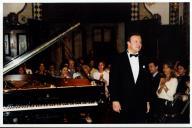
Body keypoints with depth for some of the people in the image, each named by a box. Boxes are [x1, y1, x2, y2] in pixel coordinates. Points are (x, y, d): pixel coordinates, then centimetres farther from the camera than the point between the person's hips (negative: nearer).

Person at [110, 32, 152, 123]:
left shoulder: (143, 60, 10)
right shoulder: (118, 60, -1)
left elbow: (147, 82, 12)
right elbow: (113, 81, -5)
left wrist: (147, 101, 11)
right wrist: (114, 100, -10)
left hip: (140, 104, 3)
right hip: (124, 104, -3)